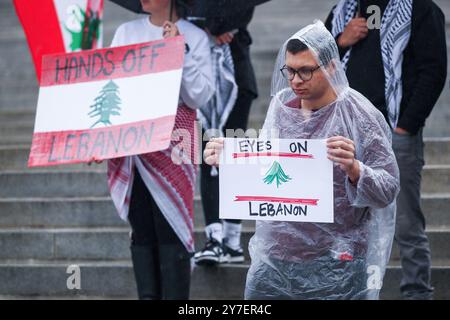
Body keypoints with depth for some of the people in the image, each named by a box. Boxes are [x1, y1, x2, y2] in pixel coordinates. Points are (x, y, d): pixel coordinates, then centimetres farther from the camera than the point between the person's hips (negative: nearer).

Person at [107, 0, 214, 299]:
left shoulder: (194, 37, 1)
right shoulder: (126, 32, 11)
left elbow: (200, 96, -5)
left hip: (171, 147, -3)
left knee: (170, 231, -7)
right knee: (142, 232, 5)